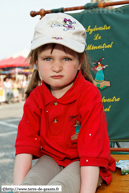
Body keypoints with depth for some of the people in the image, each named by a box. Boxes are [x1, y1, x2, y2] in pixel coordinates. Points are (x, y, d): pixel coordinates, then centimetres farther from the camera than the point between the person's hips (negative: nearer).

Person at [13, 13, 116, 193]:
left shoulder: (90, 95, -19)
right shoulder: (35, 99, -4)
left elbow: (92, 150, -22)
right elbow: (25, 144, -8)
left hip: (83, 164, -3)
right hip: (51, 159, 4)